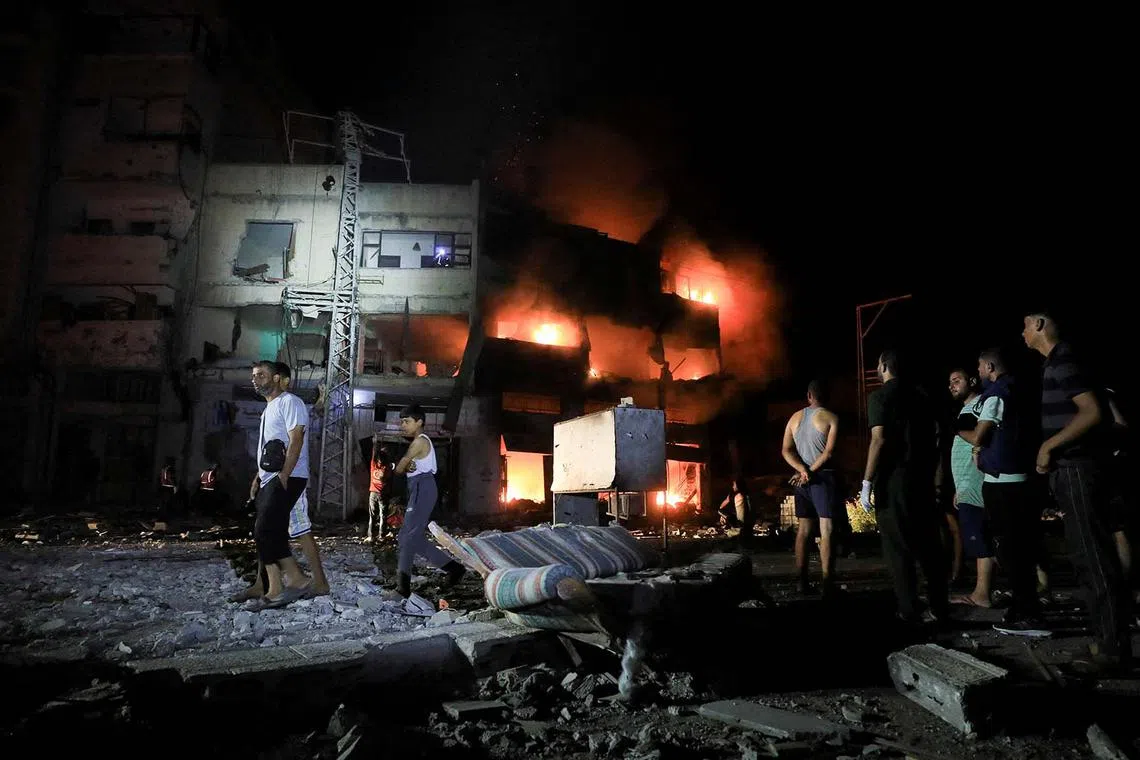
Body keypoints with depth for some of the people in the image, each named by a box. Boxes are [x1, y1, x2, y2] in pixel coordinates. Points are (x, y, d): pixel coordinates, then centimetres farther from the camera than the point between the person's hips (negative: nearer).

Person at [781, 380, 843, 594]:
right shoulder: (831, 417, -5)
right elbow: (829, 452, -15)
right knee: (827, 531, -6)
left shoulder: (794, 418, 11)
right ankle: (827, 585, -9)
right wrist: (812, 472, -10)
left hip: (801, 478, 5)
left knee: (803, 531, 10)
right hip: (823, 477, -5)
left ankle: (803, 583, 11)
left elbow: (786, 451, 1)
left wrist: (803, 470, -10)